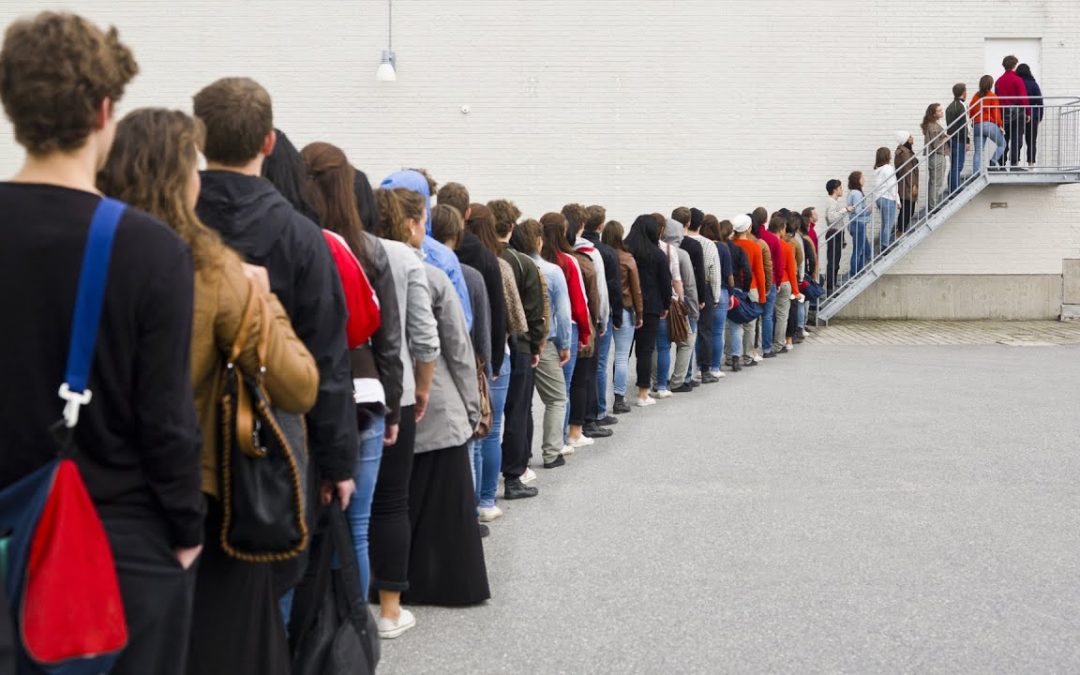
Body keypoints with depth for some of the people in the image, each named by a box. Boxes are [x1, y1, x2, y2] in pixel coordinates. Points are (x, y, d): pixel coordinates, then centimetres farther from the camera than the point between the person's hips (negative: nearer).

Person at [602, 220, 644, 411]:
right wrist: (639, 314, 8)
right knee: (622, 357, 4)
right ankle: (619, 400, 6)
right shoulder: (628, 260, -7)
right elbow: (636, 289, -2)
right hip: (624, 311, -2)